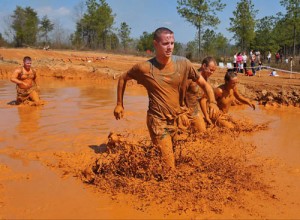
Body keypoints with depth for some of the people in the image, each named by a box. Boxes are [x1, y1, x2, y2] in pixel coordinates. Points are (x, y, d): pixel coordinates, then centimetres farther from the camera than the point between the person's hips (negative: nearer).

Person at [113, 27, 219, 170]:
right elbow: (122, 79, 8)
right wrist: (119, 104, 10)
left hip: (178, 119, 3)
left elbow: (203, 84, 4)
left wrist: (212, 102, -13)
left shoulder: (183, 64, -4)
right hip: (158, 121, -3)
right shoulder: (144, 68, -9)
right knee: (168, 165, -8)